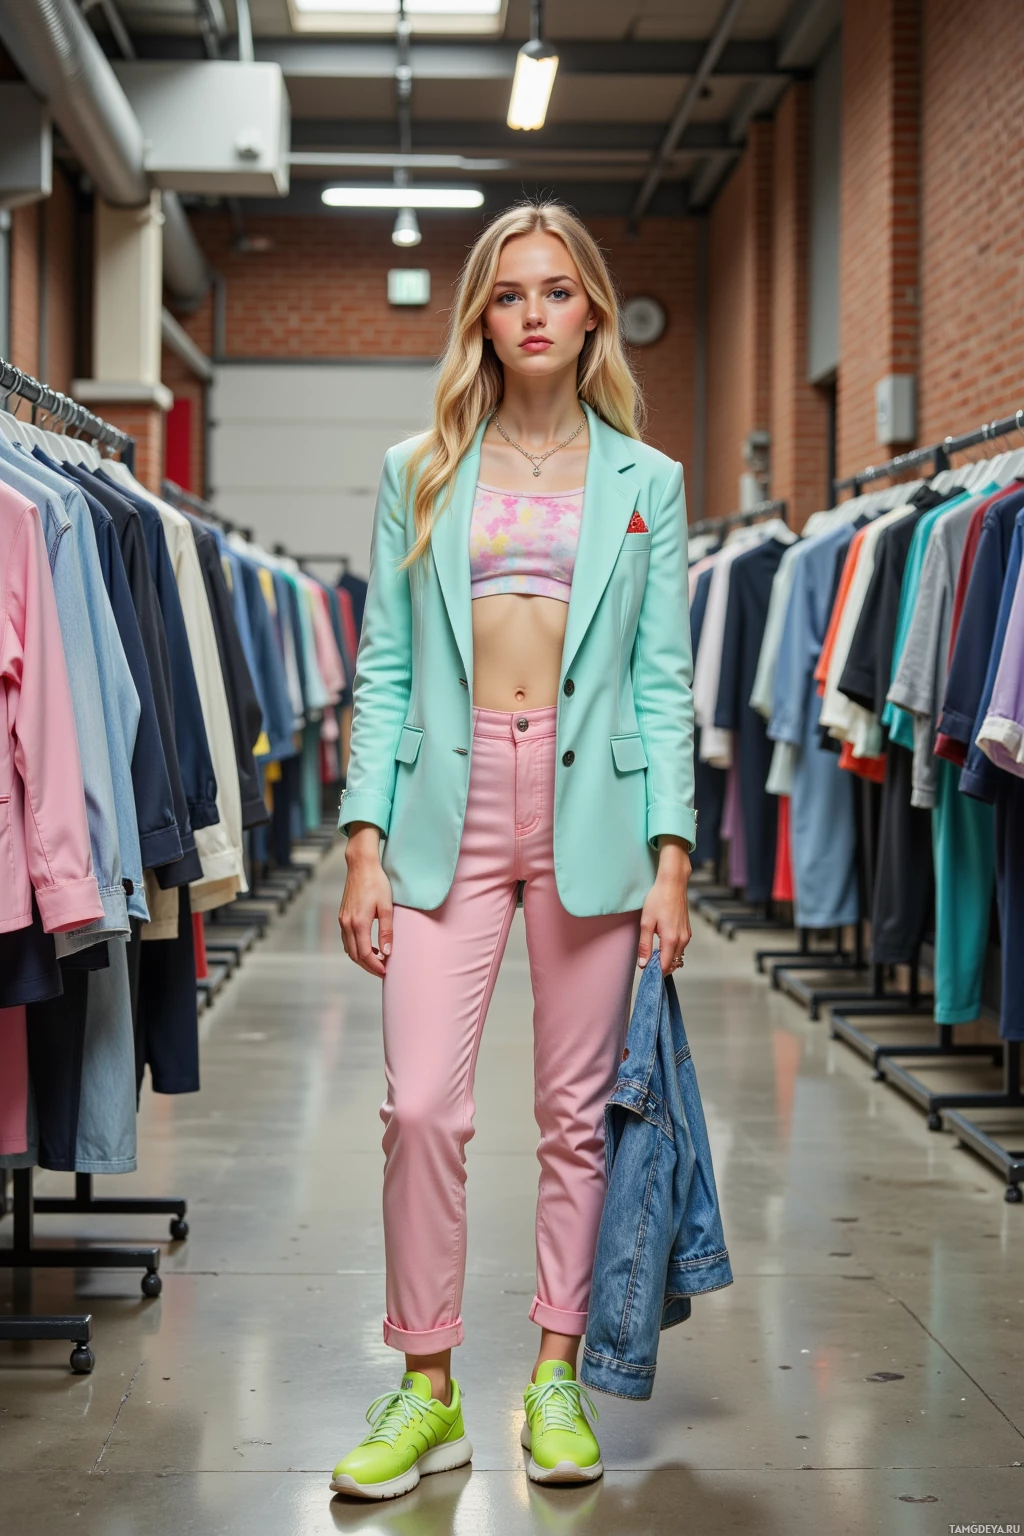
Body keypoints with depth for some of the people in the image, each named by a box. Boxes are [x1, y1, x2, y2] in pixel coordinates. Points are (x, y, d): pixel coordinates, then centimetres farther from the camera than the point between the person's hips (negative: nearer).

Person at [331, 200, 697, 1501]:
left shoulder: (645, 482, 9)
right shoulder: (418, 472, 10)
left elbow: (664, 683, 5)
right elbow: (384, 670, 7)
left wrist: (671, 858, -4)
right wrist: (365, 842, -2)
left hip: (591, 807, 0)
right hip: (449, 805, 0)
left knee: (576, 1110, 5)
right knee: (421, 1107, -7)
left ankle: (557, 1376, 19)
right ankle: (426, 1390, 8)